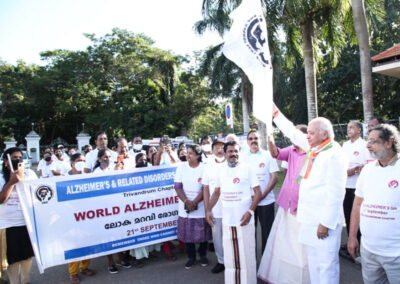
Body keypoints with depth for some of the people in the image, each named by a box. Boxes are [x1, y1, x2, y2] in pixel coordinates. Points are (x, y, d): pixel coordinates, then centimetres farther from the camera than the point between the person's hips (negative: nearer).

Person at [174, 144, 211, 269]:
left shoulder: (204, 168, -7)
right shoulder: (182, 167, 0)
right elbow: (177, 187, -3)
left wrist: (194, 203, -15)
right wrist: (187, 202, -13)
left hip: (201, 208, -2)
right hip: (185, 207, 2)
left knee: (203, 232, 9)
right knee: (187, 233, 8)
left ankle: (203, 255, 31)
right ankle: (191, 257, 27)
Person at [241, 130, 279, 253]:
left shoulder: (268, 155, -1)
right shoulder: (242, 157, 4)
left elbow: (274, 177, -4)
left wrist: (263, 195, -12)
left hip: (266, 201, -1)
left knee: (267, 231, 5)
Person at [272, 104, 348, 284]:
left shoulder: (334, 154, -15)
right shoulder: (313, 148, 8)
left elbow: (335, 193, -19)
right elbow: (292, 133, 21)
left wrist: (326, 223, -19)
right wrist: (275, 112, 24)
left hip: (324, 219, -8)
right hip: (309, 217, 9)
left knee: (326, 264, 0)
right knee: (313, 262, 18)